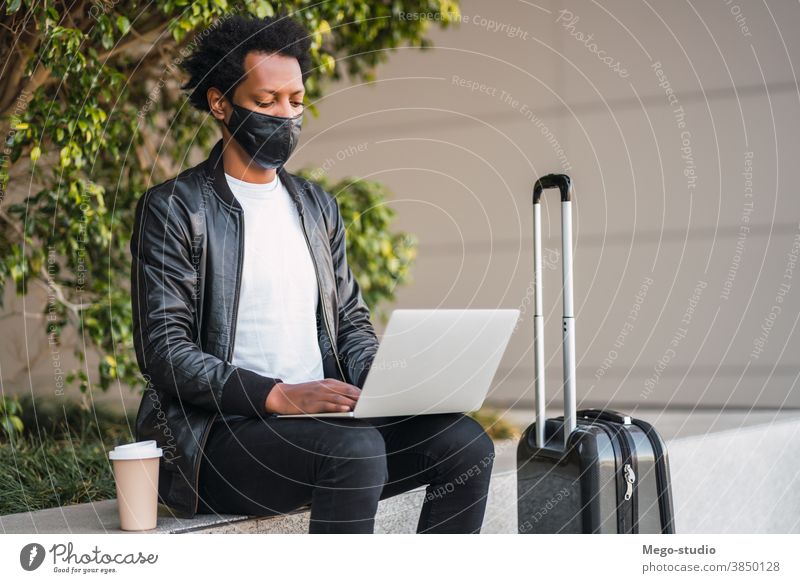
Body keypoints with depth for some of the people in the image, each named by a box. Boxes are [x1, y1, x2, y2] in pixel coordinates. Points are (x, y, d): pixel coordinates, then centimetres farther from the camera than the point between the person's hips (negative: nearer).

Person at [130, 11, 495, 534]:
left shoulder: (317, 206, 18)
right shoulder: (173, 211, -3)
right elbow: (164, 352, -11)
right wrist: (280, 396, -22)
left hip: (322, 416, 6)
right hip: (221, 432, -6)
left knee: (464, 443, -16)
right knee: (356, 450, -34)